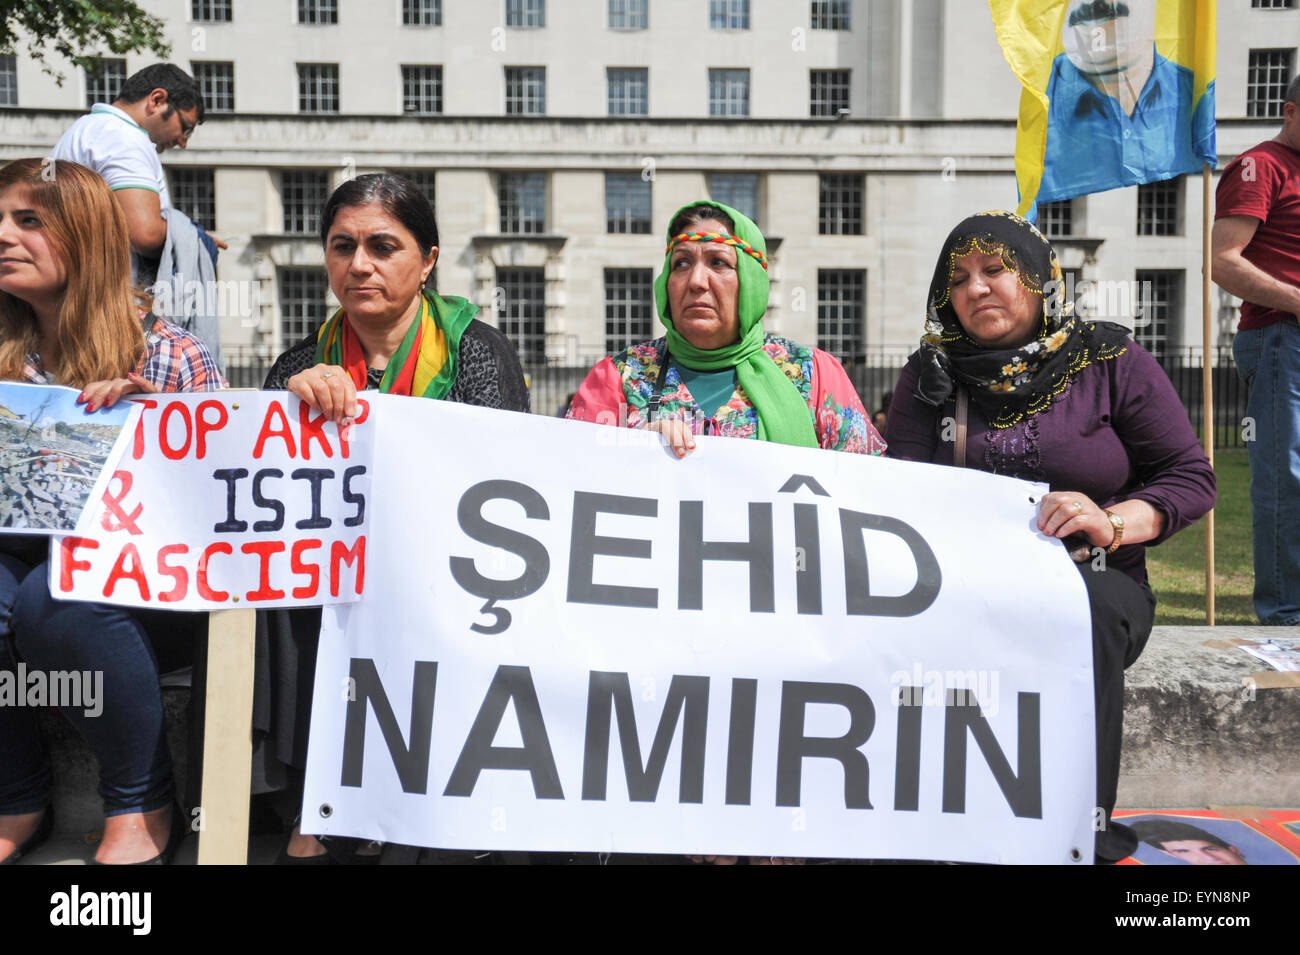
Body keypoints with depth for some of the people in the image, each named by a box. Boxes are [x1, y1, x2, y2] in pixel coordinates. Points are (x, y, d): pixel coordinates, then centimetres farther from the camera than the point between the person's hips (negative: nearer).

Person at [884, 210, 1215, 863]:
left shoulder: (1113, 363, 8)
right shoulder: (929, 376, 13)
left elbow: (1192, 478, 5)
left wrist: (1113, 523, -15)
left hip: (1093, 581, 0)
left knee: (1089, 611, -36)